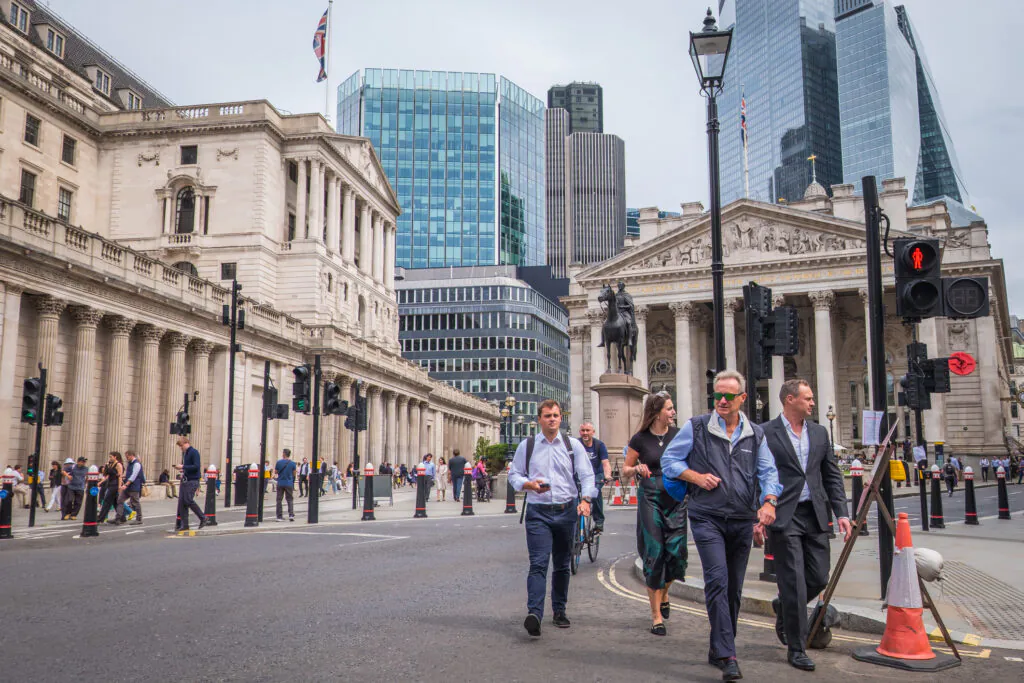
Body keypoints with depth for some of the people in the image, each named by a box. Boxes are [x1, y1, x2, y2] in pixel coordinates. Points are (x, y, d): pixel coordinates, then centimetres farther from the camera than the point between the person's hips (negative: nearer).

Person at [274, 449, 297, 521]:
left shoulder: (278, 462, -5)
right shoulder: (292, 463, -3)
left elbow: (275, 472, 5)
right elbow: (294, 474, 4)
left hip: (280, 483, 0)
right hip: (289, 484, 0)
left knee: (279, 500, 8)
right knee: (290, 499, 7)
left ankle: (279, 516, 7)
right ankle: (291, 515, -7)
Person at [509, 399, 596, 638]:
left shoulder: (573, 445, 6)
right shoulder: (526, 445, 6)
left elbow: (587, 474, 1)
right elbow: (514, 474, 9)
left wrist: (586, 499, -16)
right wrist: (529, 484, -12)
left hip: (566, 511, 2)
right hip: (538, 512, -2)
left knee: (562, 565, 12)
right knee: (538, 563, -14)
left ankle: (559, 610, 27)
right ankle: (534, 614, -23)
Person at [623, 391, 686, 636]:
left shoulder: (678, 435, 5)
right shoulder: (640, 439, -1)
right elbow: (625, 470, 6)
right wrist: (638, 469, -15)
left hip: (676, 498, 2)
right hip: (650, 498, -2)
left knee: (676, 552, -4)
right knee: (654, 554, -3)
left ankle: (663, 594, 29)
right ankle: (656, 615, 6)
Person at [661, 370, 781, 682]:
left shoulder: (755, 434, 9)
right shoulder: (696, 427, 0)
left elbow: (769, 472, 6)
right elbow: (669, 460, 5)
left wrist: (769, 501, -13)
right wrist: (696, 476, -10)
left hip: (742, 520, 4)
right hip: (707, 517, -4)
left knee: (734, 588, 11)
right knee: (717, 580, -18)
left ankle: (718, 650, 27)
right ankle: (727, 657, -18)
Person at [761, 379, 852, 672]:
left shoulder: (819, 432, 12)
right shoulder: (765, 433, -5)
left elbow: (832, 475, 14)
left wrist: (841, 512, 5)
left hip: (815, 516, 6)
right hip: (783, 517, -5)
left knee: (819, 578, 8)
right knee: (794, 583, -3)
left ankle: (783, 607, 37)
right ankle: (796, 648, 9)